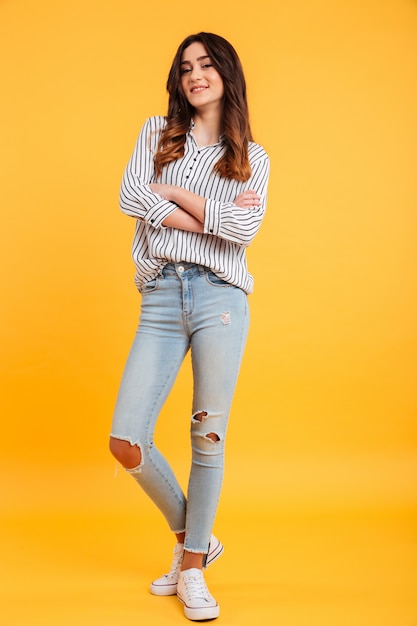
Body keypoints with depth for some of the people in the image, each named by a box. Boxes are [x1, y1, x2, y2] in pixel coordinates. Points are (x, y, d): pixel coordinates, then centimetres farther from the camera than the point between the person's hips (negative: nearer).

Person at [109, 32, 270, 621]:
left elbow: (245, 227, -7)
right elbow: (130, 197, -3)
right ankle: (193, 539, 21)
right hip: (161, 300, 2)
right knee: (126, 442, -5)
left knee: (208, 439, 1)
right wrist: (210, 216, -6)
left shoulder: (252, 158, 12)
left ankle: (192, 569, 20)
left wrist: (174, 192, -3)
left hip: (220, 297, -1)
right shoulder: (156, 132, 15)